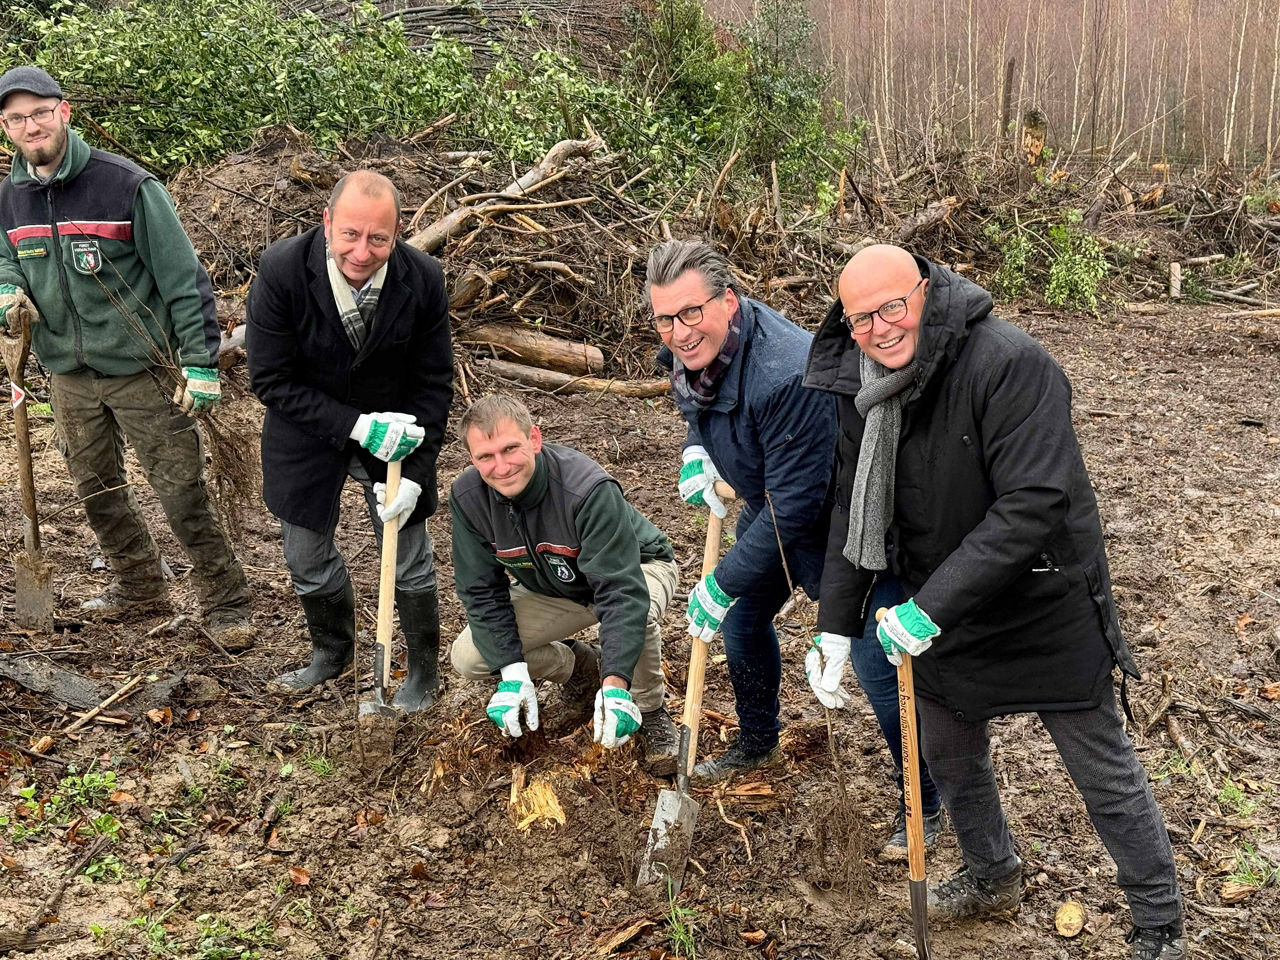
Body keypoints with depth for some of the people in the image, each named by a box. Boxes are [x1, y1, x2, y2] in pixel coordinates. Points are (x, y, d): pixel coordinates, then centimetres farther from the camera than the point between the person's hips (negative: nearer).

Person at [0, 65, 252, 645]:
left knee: (182, 492, -5)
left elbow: (183, 276, -12)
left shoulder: (126, 185, -14)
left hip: (141, 368, -6)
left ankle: (225, 604, 7)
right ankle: (140, 586, 35)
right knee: (97, 491, 17)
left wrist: (200, 361, -16)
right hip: (69, 375, 6)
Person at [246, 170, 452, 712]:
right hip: (307, 432, 0)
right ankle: (332, 652, 44)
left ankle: (424, 672, 33)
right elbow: (270, 379, -19)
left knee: (409, 563, 7)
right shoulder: (281, 272, -26)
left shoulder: (423, 280, -22)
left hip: (393, 432, 0)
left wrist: (414, 473, -18)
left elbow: (434, 383, -11)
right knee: (306, 559, 14)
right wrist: (355, 425, -27)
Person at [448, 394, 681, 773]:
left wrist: (615, 684, -53)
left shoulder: (590, 489, -38)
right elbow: (481, 591, -15)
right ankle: (577, 666, 13)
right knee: (467, 657, -14)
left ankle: (651, 712, -9)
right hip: (552, 588, 5)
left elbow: (622, 591, -42)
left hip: (637, 568, -4)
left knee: (637, 613, -41)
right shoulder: (467, 496, -23)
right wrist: (513, 673, -27)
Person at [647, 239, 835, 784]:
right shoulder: (686, 352, -12)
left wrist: (721, 585, -26)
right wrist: (696, 449, -5)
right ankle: (756, 743, 46)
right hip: (768, 507, 9)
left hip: (832, 520, -9)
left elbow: (795, 506, -34)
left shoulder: (788, 377, -39)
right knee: (742, 620, 22)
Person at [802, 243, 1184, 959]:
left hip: (1046, 606, -6)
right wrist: (836, 624, -2)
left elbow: (1031, 506, -33)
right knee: (950, 753, 22)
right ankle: (994, 878, 48)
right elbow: (854, 512, 5)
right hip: (942, 608, 7)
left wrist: (932, 605, -35)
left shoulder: (1010, 363, -28)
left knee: (1108, 776, 6)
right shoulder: (862, 389, -5)